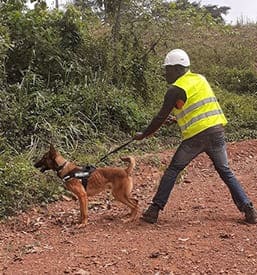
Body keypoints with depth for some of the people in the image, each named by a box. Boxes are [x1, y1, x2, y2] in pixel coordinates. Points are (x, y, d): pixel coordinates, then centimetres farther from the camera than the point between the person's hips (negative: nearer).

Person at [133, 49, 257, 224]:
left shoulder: (176, 89, -5)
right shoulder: (200, 79, 15)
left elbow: (161, 117, -3)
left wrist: (144, 135, 9)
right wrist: (178, 118, 35)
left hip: (196, 136, -6)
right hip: (217, 131, 6)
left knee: (172, 171, 6)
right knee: (226, 172, 16)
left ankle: (154, 211, 6)